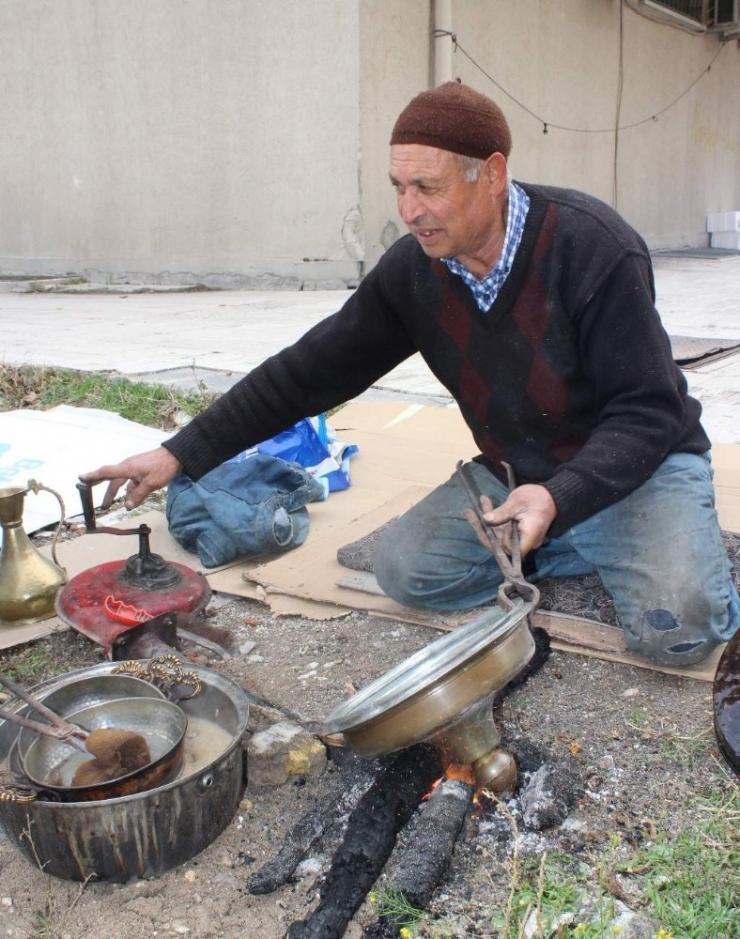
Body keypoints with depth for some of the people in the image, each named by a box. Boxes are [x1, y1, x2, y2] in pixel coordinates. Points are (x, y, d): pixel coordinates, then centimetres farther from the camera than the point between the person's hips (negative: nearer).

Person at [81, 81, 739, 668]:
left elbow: (648, 410, -23)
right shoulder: (412, 271, -11)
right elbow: (309, 371, -7)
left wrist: (559, 497, -39)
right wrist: (182, 453, -9)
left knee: (673, 629, -26)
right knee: (405, 568, -13)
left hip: (640, 460, -4)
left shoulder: (593, 247, -25)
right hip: (512, 471, 5)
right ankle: (592, 551, 3)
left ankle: (686, 552, 11)